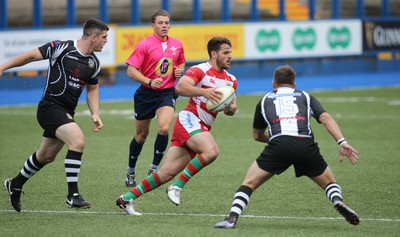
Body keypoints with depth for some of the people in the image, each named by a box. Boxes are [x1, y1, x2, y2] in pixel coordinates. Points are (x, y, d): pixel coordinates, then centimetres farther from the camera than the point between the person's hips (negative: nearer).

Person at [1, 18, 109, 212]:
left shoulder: (94, 63, 7)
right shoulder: (62, 48, -14)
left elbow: (92, 89, 20)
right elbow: (31, 56, -6)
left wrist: (95, 115, 6)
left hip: (66, 113, 8)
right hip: (50, 107, -8)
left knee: (46, 156, 20)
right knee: (78, 141, -26)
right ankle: (73, 195, -22)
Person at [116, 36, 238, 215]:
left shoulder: (231, 80, 18)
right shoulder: (200, 70, -5)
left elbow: (230, 109, 22)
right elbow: (180, 87, -20)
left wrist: (231, 108, -2)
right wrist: (203, 92, -34)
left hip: (202, 129, 7)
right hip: (189, 120, -7)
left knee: (167, 173, -1)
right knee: (211, 151, -33)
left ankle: (127, 198, 5)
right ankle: (177, 186, -20)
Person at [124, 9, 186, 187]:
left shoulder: (177, 45, 3)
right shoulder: (144, 45, -11)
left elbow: (181, 62, 23)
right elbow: (131, 70, -15)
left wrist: (179, 70, 0)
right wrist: (149, 81, -26)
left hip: (167, 92, 2)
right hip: (146, 93, -2)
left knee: (164, 128, -22)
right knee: (141, 134, 10)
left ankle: (154, 168, -7)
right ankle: (131, 172, 30)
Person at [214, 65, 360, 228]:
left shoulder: (265, 100, 29)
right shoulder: (306, 97, 27)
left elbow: (257, 135, 38)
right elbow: (326, 118, 10)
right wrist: (342, 143, 3)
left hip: (278, 146, -1)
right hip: (306, 146, 1)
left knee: (249, 183, 12)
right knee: (329, 182, 21)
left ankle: (232, 218, -8)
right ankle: (338, 202, -10)